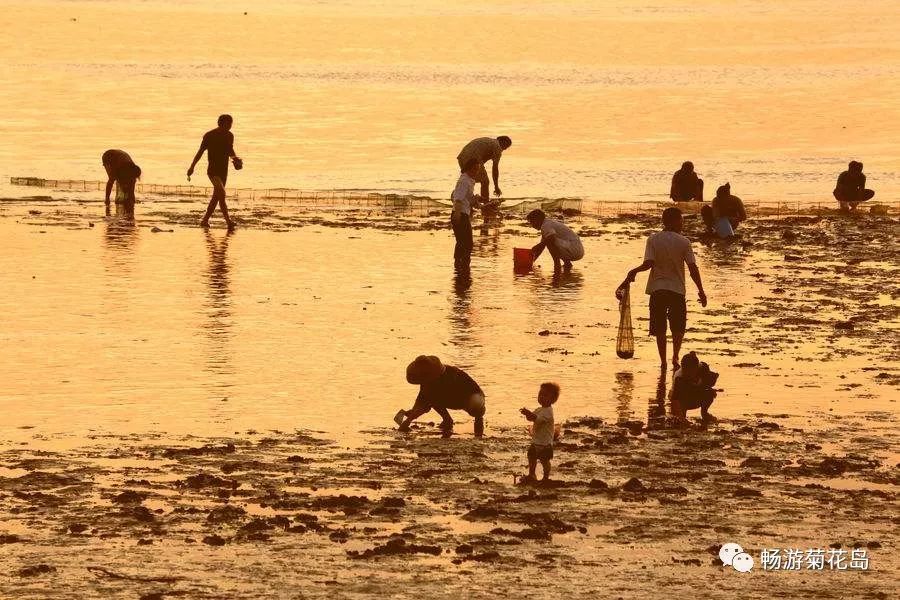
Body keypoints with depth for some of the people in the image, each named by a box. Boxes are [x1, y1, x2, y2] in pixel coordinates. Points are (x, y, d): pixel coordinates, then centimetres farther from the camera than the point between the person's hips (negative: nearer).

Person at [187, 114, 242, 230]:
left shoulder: (229, 136, 7)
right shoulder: (209, 136, -10)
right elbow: (201, 151, -4)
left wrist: (235, 158, 0)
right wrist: (192, 166, -4)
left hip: (223, 170, 7)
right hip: (213, 170, -7)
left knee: (216, 196, 9)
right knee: (221, 192, -23)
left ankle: (205, 220, 19)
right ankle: (228, 220, -26)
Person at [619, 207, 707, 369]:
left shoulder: (653, 240, -3)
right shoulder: (684, 242, -5)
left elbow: (648, 264, -13)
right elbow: (693, 269, -7)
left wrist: (633, 272, 4)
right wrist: (701, 291, 0)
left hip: (657, 289, 1)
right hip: (677, 289, -1)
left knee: (660, 329, 9)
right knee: (678, 328, 13)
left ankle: (663, 361, 7)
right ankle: (675, 356, -2)